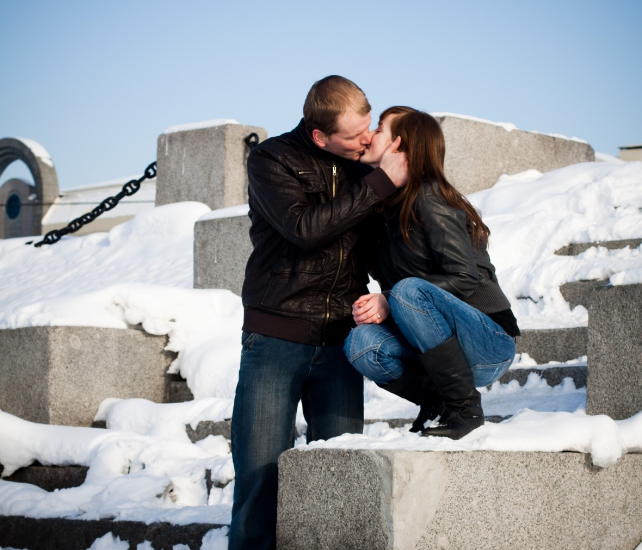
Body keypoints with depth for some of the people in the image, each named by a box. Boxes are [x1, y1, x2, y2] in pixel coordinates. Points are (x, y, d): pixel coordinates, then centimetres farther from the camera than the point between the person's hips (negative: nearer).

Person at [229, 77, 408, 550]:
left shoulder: (365, 165, 9)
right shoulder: (271, 160, -2)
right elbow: (304, 228, -19)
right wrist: (380, 183, -16)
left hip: (338, 344, 3)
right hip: (276, 340, -3)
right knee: (261, 472, -5)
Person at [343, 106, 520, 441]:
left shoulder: (428, 200, -12)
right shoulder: (387, 206, 13)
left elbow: (466, 278, -19)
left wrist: (391, 302, -21)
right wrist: (370, 306, -7)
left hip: (490, 344, -6)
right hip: (442, 346, 6)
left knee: (409, 291, -33)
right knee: (361, 344, -21)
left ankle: (465, 407, -19)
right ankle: (438, 401, 1)